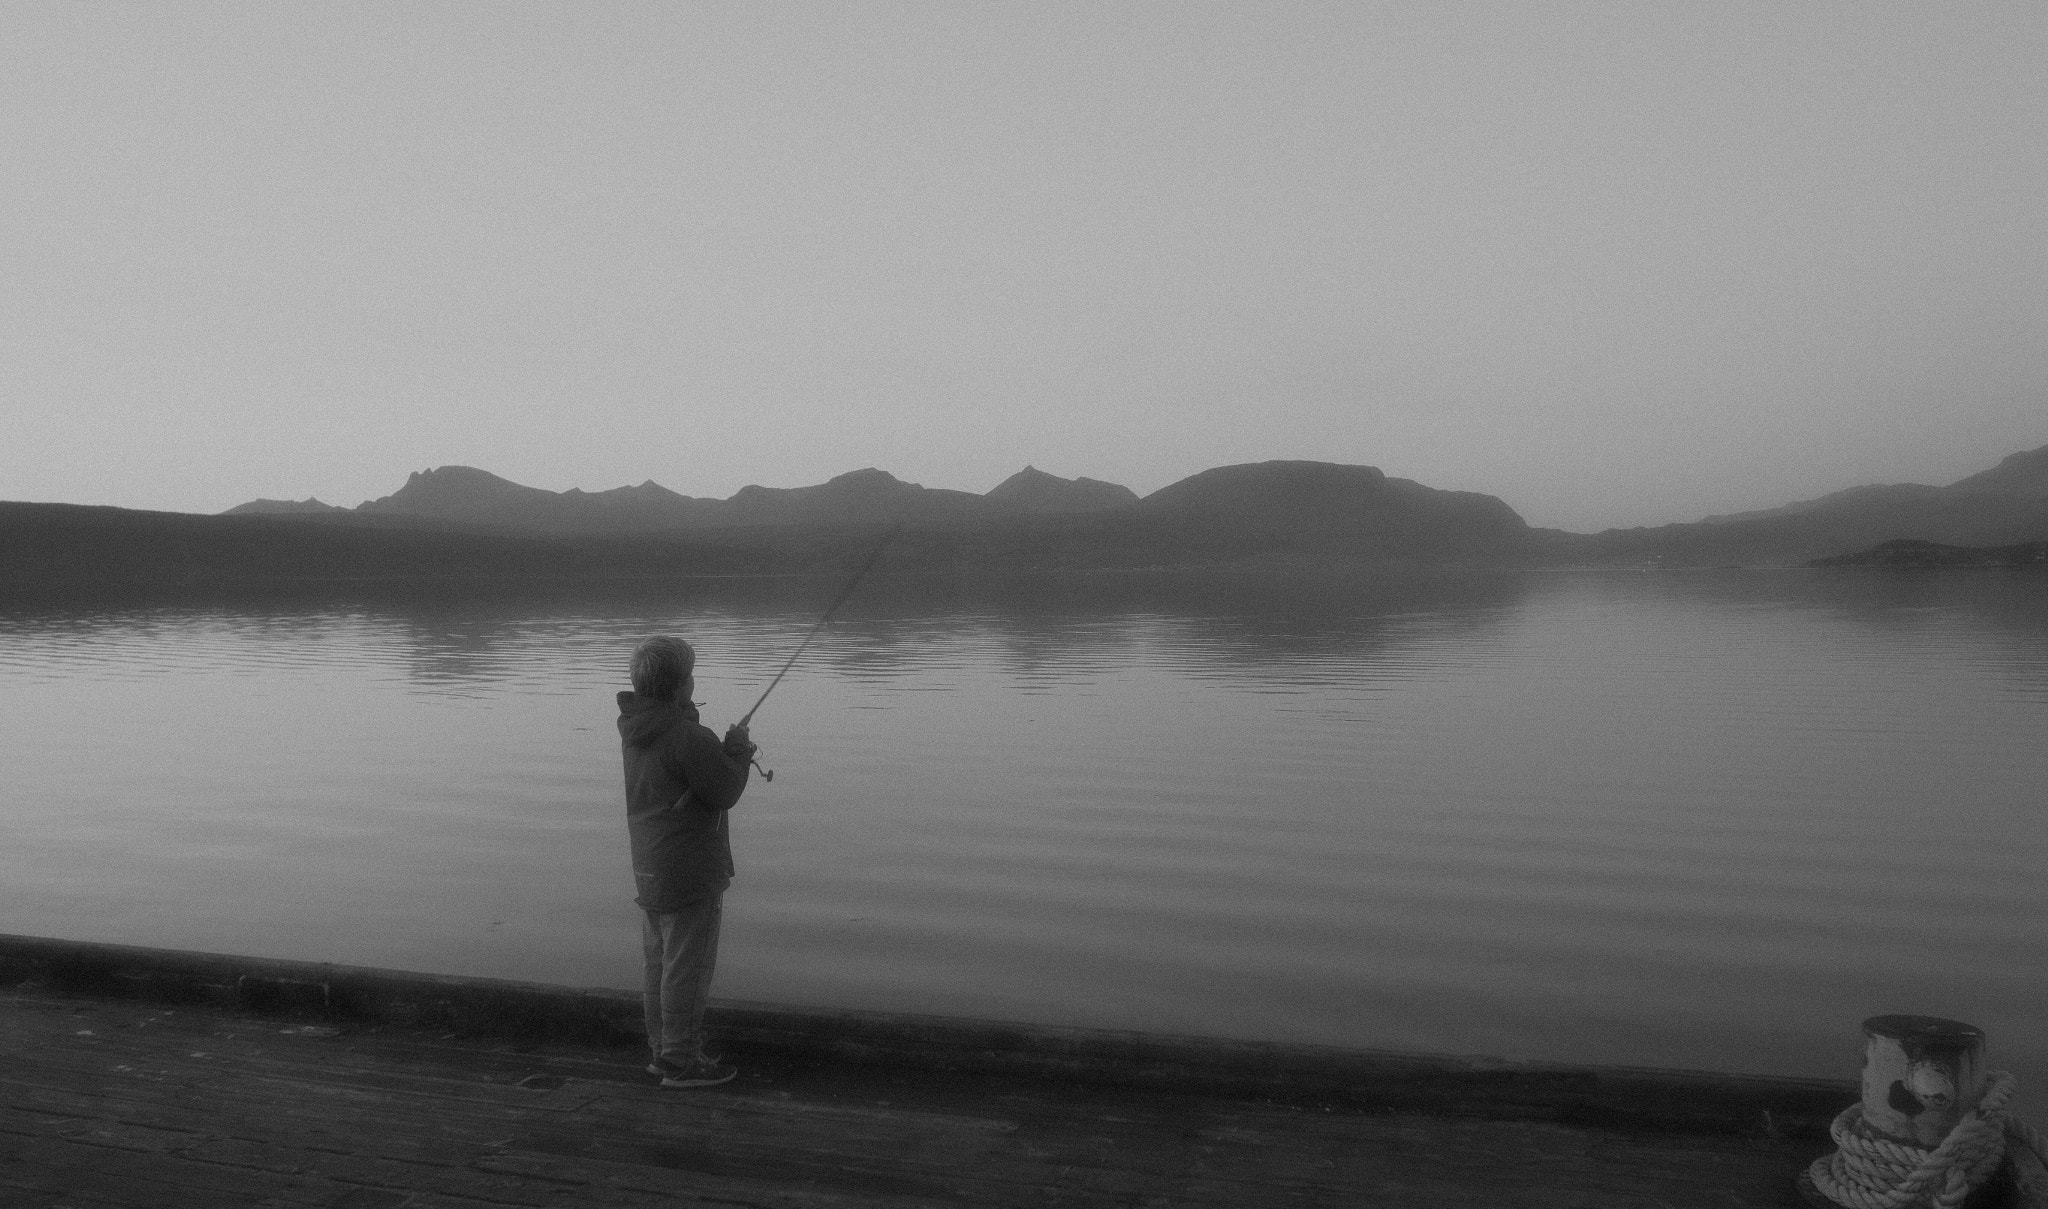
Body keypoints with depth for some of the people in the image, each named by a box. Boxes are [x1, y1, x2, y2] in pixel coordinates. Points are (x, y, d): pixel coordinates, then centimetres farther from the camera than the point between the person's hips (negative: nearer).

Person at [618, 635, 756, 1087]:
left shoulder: (633, 731, 5)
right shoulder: (689, 736, -23)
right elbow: (724, 792, -16)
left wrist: (729, 752, 11)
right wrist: (737, 749, -2)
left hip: (647, 868, 9)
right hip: (689, 873, -9)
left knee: (660, 965, 17)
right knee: (687, 967, 2)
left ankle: (663, 1050, 28)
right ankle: (682, 1061, 10)